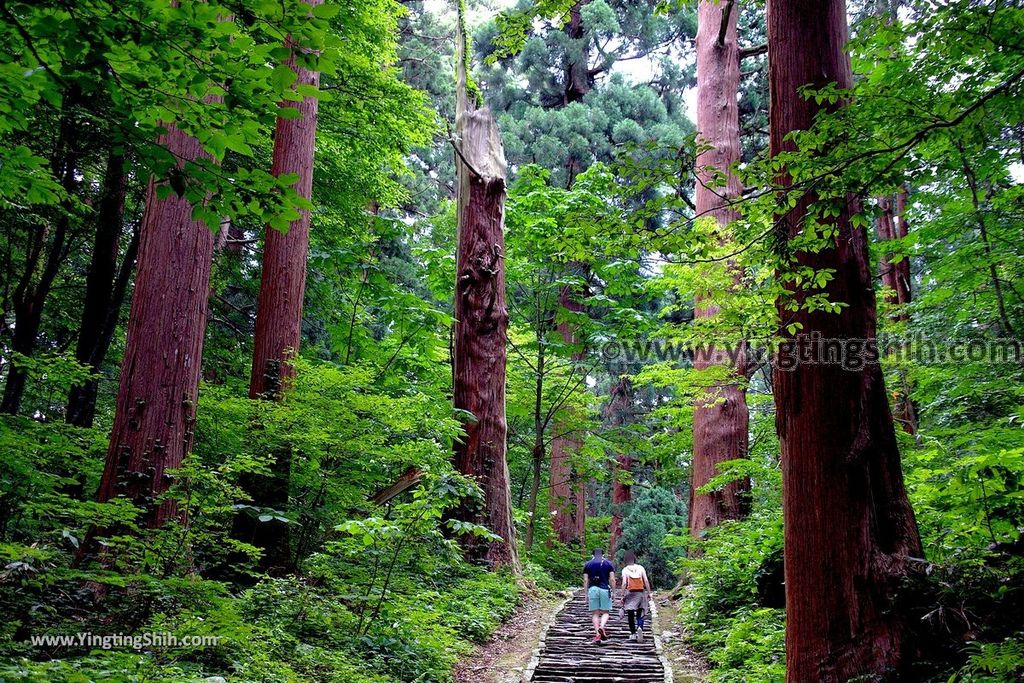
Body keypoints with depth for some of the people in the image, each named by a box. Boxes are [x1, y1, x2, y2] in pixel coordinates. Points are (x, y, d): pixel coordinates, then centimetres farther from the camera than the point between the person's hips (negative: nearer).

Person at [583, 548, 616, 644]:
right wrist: (613, 592, 8)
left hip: (592, 589, 1)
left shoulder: (587, 564, 11)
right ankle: (602, 626, -19)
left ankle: (597, 634, -3)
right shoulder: (609, 564, 9)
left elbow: (585, 581, 5)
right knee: (605, 612, 8)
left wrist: (585, 594, 8)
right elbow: (612, 580, 2)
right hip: (605, 589, -1)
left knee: (595, 613, 5)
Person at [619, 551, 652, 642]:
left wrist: (622, 595, -5)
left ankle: (633, 634, 10)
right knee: (640, 614, 7)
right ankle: (640, 627, -19)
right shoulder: (640, 568, 3)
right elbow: (646, 581, 0)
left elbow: (624, 583, -9)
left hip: (630, 593, -2)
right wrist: (649, 593, 5)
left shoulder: (625, 570, -2)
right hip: (640, 592, 2)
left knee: (631, 615, 9)